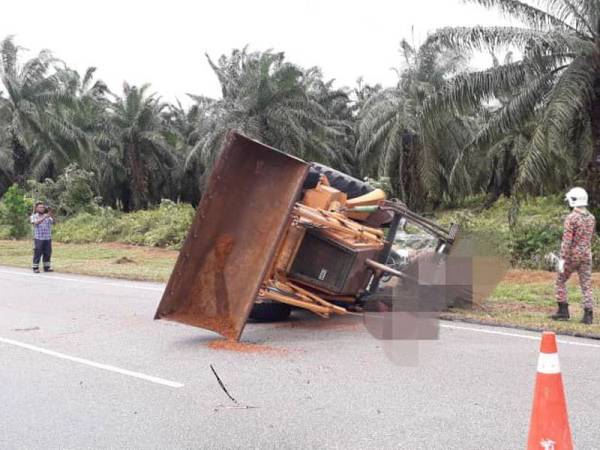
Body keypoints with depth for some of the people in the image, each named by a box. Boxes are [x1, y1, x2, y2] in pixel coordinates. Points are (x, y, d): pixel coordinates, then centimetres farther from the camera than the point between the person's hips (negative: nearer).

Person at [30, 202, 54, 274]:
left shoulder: (47, 216, 12)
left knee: (47, 253, 5)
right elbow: (36, 222, -17)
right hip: (38, 238, -3)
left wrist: (50, 215, -24)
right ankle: (35, 268, 2)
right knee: (37, 253, -3)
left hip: (48, 238, 3)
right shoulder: (34, 216, 4)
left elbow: (53, 221, -6)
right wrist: (45, 217, -27)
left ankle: (47, 267, 13)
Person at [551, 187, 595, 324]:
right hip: (586, 255, 6)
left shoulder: (571, 218, -15)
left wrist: (562, 259, -19)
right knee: (586, 284, 5)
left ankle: (563, 311, 10)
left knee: (560, 281, 11)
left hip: (572, 255, -5)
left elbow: (567, 240, -19)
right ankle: (588, 315, -2)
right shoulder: (591, 217, 7)